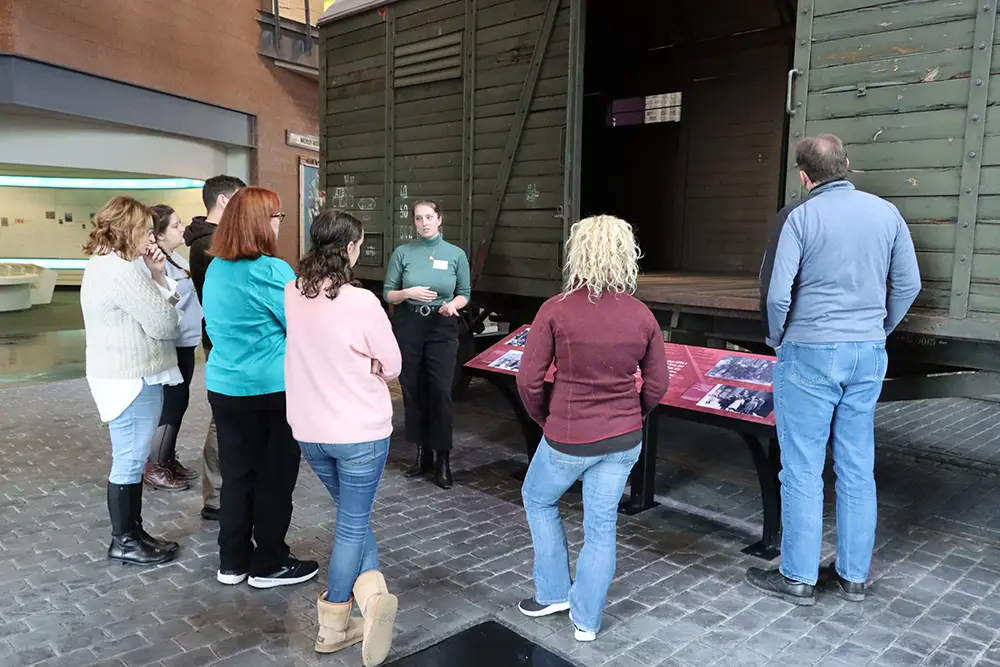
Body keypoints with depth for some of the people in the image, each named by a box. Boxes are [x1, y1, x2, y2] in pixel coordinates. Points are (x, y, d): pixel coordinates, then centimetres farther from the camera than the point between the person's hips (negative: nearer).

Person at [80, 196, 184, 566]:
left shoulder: (107, 265, 14)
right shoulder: (118, 271, -21)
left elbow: (156, 307, 12)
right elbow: (163, 323, -20)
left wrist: (157, 275, -1)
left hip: (132, 376, 11)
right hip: (131, 380, -11)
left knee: (132, 460, 17)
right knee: (129, 463, 1)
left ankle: (133, 531, 29)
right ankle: (123, 542, 14)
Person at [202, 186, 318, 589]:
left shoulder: (215, 269, 6)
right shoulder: (271, 271, -19)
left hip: (224, 386, 7)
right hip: (274, 390, -7)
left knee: (236, 474, 15)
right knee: (275, 477, 6)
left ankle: (232, 562, 24)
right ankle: (269, 566, 17)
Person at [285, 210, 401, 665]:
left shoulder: (292, 295, -2)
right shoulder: (361, 302, -20)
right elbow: (392, 366, -9)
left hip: (309, 430, 5)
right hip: (360, 431, -5)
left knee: (352, 515, 21)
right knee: (353, 524, 10)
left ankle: (370, 593, 11)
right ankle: (334, 626, 16)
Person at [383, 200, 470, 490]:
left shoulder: (456, 254, 1)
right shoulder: (402, 253, 1)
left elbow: (464, 293, 8)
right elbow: (388, 293, 4)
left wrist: (453, 304, -13)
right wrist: (409, 293, -16)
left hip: (443, 328, -1)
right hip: (408, 326, 1)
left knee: (441, 391, -4)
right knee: (413, 390, 7)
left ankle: (443, 459, 7)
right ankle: (422, 452, 23)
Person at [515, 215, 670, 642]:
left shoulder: (556, 311, -16)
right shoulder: (642, 316, -5)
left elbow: (529, 380, -13)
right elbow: (657, 385, 2)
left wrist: (545, 419, 5)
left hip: (567, 439, -3)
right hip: (624, 440, 3)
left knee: (538, 499, 25)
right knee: (602, 525, 15)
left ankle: (553, 593, 33)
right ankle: (586, 621, 30)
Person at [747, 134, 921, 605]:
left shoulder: (798, 217, -10)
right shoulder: (886, 213, 5)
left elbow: (775, 292, -15)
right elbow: (908, 284, 9)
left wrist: (777, 338, 2)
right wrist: (878, 331, 19)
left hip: (810, 354, -5)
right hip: (868, 355, 5)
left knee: (802, 470, 4)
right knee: (858, 469, 13)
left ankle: (798, 578, 15)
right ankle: (853, 575, 25)